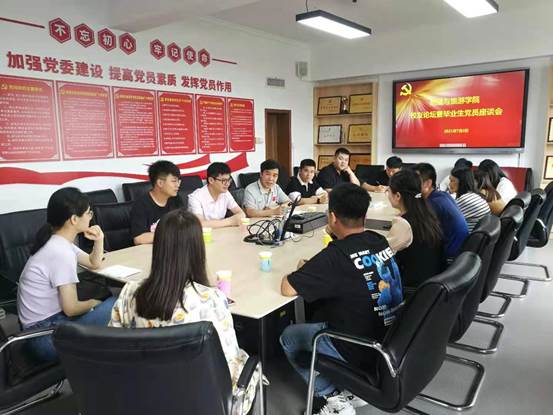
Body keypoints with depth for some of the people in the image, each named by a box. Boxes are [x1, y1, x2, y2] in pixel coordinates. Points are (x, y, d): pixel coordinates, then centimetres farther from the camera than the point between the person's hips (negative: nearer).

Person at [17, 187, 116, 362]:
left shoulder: (59, 243, 5)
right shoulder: (61, 253, -23)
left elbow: (94, 264, 18)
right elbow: (71, 308, -20)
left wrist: (99, 240, 1)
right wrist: (93, 303, -1)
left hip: (47, 321, 10)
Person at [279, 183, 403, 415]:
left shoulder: (337, 254, -24)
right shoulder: (380, 241, -2)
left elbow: (287, 289, -18)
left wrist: (302, 270, 1)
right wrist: (314, 269, 9)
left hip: (363, 353, -7)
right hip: (392, 341, 7)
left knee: (288, 337, 14)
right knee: (319, 315, 28)